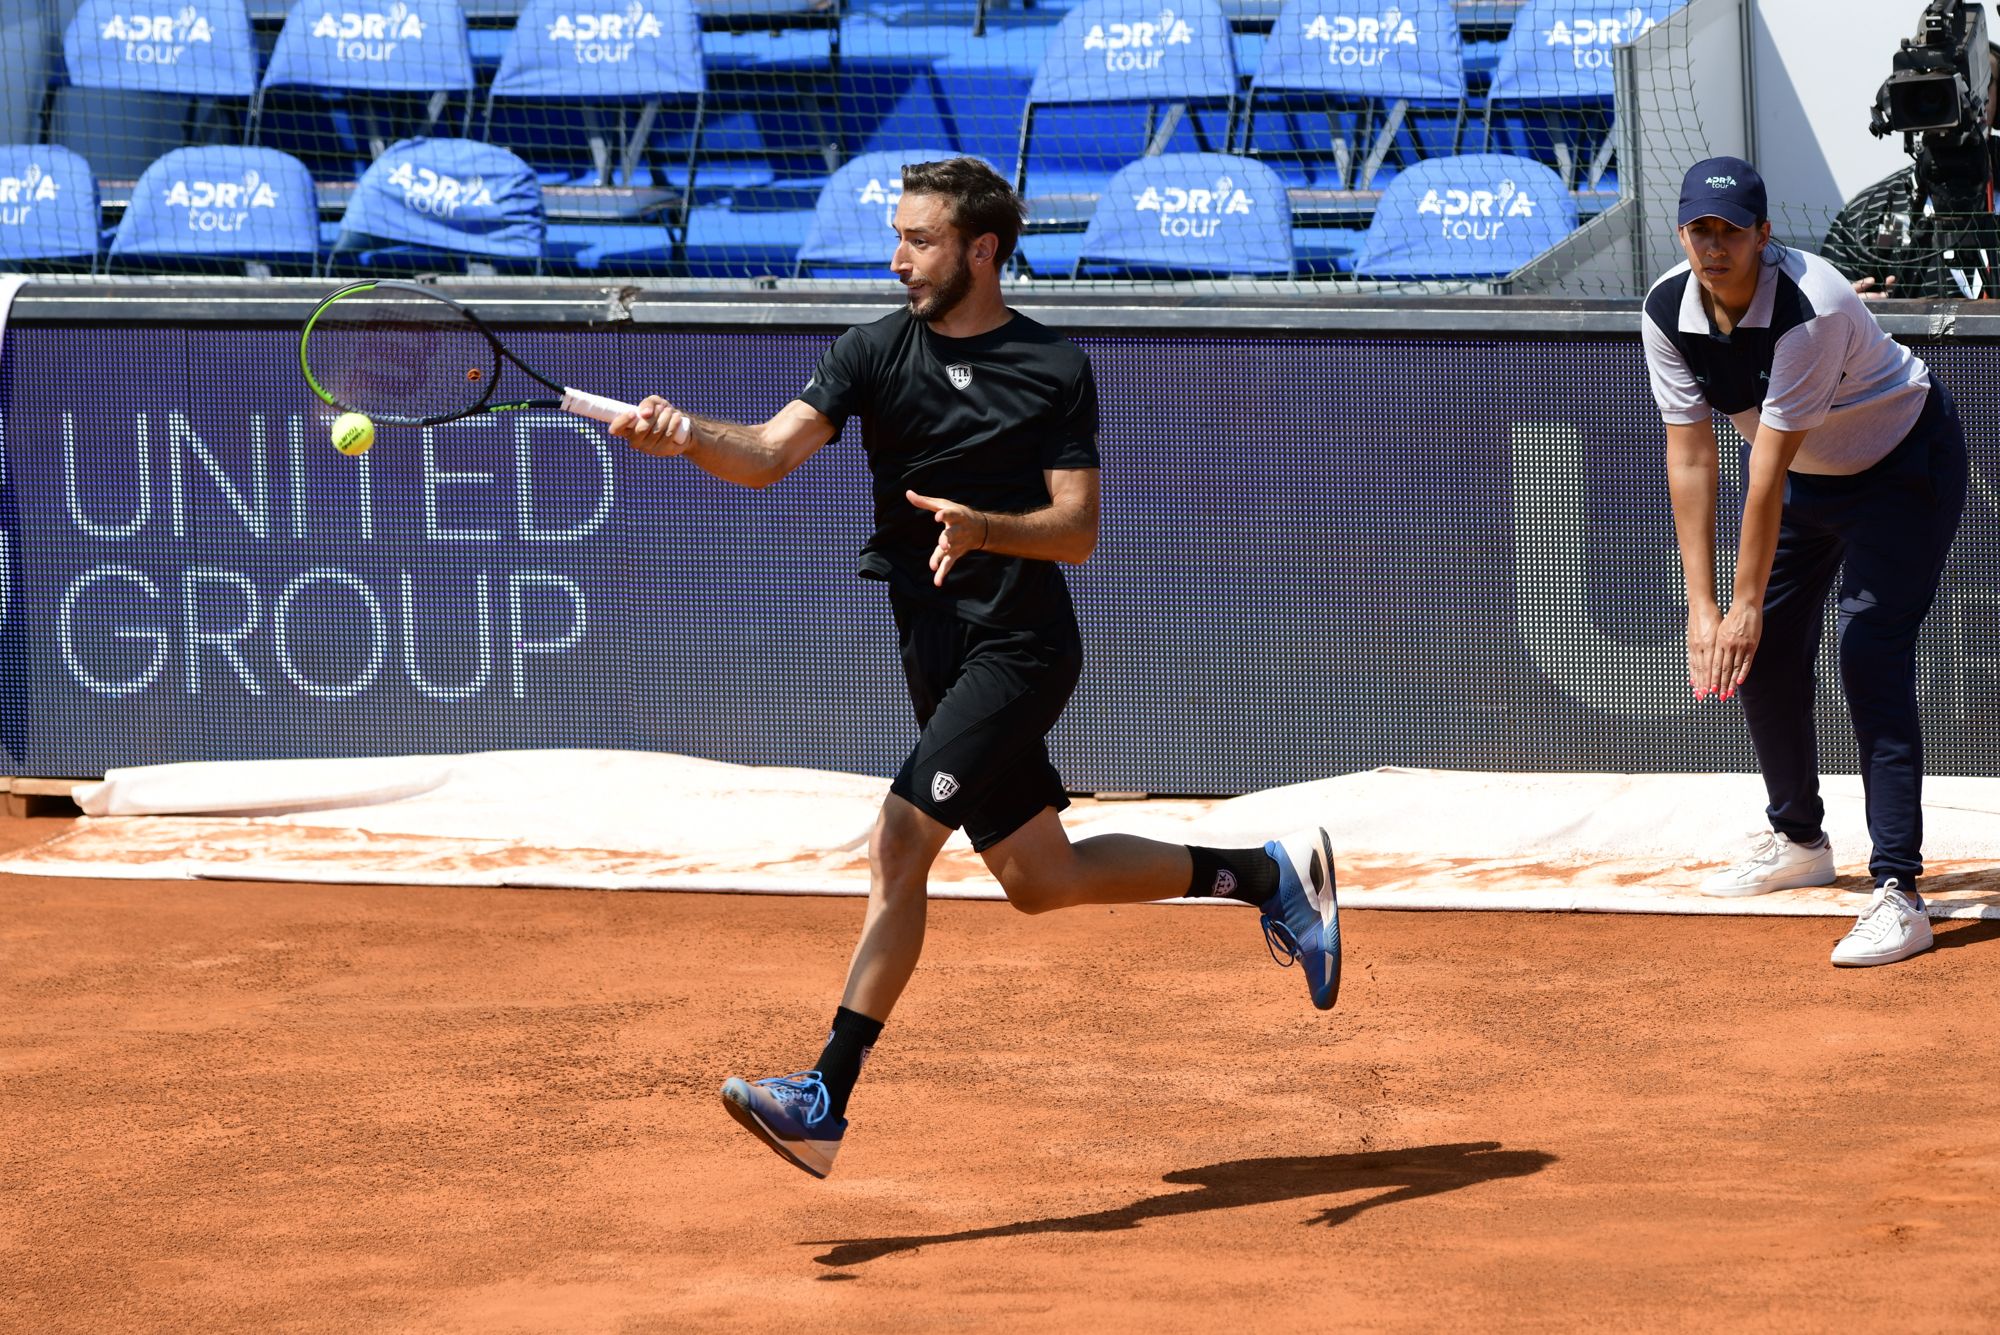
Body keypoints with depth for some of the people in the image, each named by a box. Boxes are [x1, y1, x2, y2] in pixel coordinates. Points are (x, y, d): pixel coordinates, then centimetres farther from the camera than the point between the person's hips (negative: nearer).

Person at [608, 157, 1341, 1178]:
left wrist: (981, 527, -27)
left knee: (900, 844, -19)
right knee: (1041, 881, 14)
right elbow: (771, 454, -10)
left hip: (1021, 648, -6)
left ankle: (826, 1101, -21)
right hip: (937, 652, 6)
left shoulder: (1055, 370, -5)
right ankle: (1267, 876, 34)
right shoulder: (877, 352, 3)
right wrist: (685, 435, -30)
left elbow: (1078, 530, -9)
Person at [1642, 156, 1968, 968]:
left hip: (1902, 466, -7)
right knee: (1764, 654, 10)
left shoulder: (1809, 309, -36)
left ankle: (1898, 893, -24)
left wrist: (1747, 603, -28)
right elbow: (1690, 458, -15)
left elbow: (1768, 469, -32)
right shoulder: (1667, 312, -15)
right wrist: (1702, 605, -19)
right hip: (1807, 473, 7)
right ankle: (1800, 843, 34)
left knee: (1870, 657, -19)